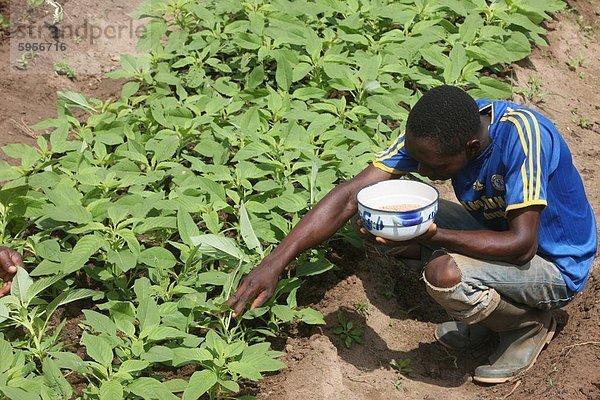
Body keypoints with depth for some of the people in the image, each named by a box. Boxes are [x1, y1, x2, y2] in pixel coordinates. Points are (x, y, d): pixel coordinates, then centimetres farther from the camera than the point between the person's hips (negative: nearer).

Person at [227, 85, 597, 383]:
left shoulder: (521, 133, -34)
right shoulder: (432, 132, -16)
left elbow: (522, 245, -34)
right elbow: (351, 195, -19)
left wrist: (433, 236, -43)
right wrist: (276, 262, -26)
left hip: (558, 266, -6)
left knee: (444, 272, -32)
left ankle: (530, 324, 0)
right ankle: (490, 304, 6)